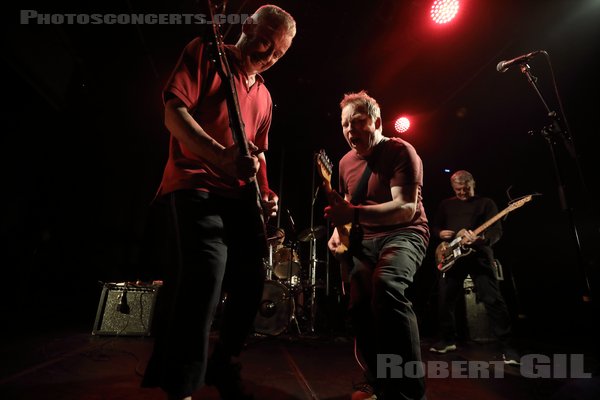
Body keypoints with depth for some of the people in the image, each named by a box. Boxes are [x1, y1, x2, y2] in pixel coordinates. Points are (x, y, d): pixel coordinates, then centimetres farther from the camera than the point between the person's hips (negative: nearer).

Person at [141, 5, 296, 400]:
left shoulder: (264, 95, 23)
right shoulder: (205, 53, 4)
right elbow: (174, 113, -9)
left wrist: (265, 192, 7)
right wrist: (223, 156, -24)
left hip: (239, 195, 7)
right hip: (196, 184, -7)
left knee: (251, 281, 5)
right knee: (207, 270, -25)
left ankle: (223, 367, 28)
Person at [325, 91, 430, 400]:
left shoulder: (401, 151, -11)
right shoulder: (346, 162, 10)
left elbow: (407, 209, -23)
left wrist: (355, 214, -37)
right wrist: (339, 230, 3)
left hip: (403, 234, -6)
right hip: (365, 240, 6)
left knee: (386, 286, -36)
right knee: (358, 307, -7)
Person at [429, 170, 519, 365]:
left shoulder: (486, 203, 6)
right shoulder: (446, 205, 16)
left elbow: (497, 230, -6)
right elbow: (434, 226, 20)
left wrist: (482, 239, -28)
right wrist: (440, 233, -4)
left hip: (479, 255, -3)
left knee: (493, 300, -11)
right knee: (445, 300, 6)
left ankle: (508, 347, 2)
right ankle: (448, 340, 23)